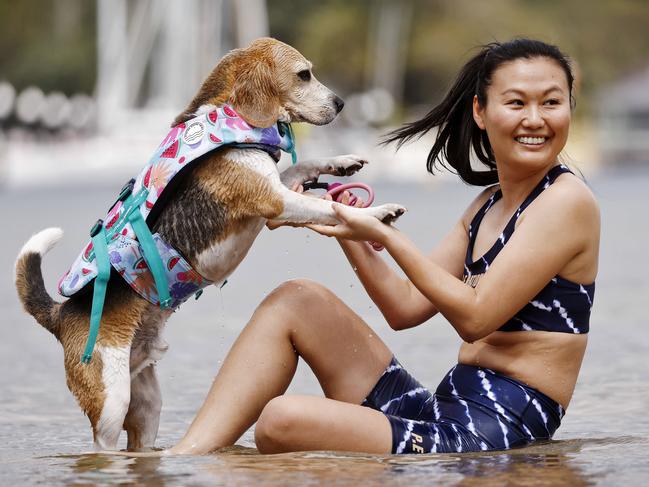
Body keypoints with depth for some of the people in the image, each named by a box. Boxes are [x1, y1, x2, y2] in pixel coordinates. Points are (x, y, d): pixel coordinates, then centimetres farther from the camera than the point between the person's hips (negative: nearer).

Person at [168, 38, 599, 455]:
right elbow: (406, 307, 16)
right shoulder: (489, 205, 19)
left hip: (494, 434, -9)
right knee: (297, 300, 5)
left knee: (282, 420, -25)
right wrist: (345, 228, 5)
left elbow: (476, 318, -14)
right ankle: (184, 460, -2)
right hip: (442, 411, 9)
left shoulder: (566, 200, -8)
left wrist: (387, 236, -15)